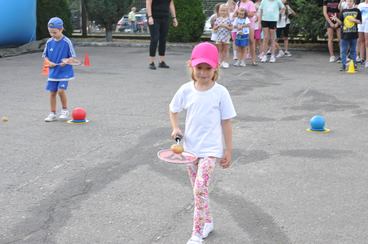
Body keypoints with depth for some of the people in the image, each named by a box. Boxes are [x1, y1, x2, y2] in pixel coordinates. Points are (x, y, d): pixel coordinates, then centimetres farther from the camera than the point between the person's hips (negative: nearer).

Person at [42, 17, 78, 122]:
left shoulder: (67, 42, -11)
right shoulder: (49, 42, 1)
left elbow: (73, 57, -7)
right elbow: (45, 56, 11)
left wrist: (67, 60, -26)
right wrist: (49, 62, -9)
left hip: (64, 72, -4)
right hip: (53, 72, 4)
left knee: (61, 90, -16)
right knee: (52, 92, 7)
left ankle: (65, 110, 8)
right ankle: (53, 114, 20)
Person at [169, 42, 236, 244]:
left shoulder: (220, 92, -11)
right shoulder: (186, 90, -3)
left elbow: (226, 122, -5)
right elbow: (173, 110, 14)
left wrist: (228, 150, -3)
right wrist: (176, 128, -3)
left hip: (211, 149, -4)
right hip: (191, 148, 4)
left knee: (200, 188, -16)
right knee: (198, 189, 15)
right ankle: (207, 221, 36)